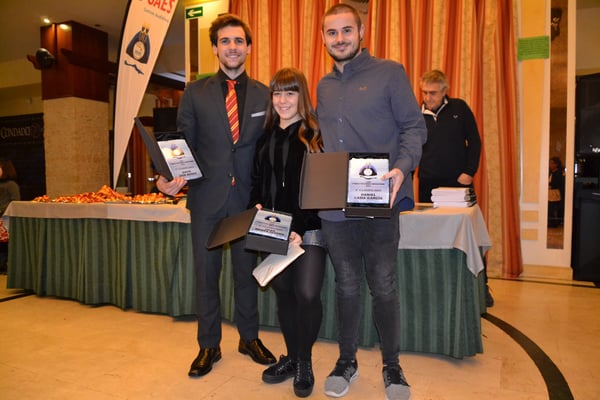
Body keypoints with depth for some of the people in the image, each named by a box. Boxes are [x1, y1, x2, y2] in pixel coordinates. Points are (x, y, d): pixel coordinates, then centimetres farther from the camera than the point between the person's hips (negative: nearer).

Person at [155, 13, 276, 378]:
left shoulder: (265, 95, 5)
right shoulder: (195, 93, 5)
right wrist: (172, 177, -16)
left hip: (248, 197, 0)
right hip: (207, 197, 0)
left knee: (247, 270, 12)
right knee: (206, 273, 9)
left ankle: (249, 338, 31)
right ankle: (209, 345, 26)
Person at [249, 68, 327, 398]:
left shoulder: (314, 134, -4)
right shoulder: (266, 137, 14)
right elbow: (257, 181, 17)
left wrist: (300, 229, -18)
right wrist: (256, 207, -3)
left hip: (309, 228, -5)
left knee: (306, 293, -10)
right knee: (282, 291, 11)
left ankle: (304, 362, 15)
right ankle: (291, 357, 30)